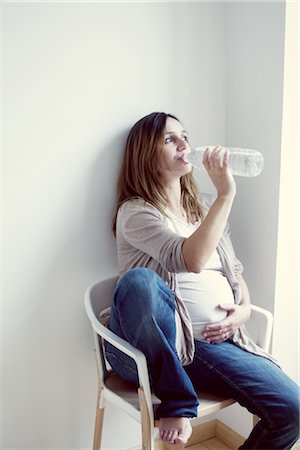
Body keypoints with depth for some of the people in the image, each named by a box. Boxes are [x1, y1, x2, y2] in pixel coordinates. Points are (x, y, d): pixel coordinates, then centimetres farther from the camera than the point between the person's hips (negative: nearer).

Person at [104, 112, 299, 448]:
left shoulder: (206, 207, 16)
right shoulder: (134, 212, -6)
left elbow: (234, 270, 22)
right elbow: (191, 260, -22)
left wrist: (244, 308, 2)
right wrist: (226, 193, -21)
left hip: (214, 343, 6)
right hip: (147, 347, -5)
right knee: (140, 279, -37)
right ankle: (177, 402, -17)